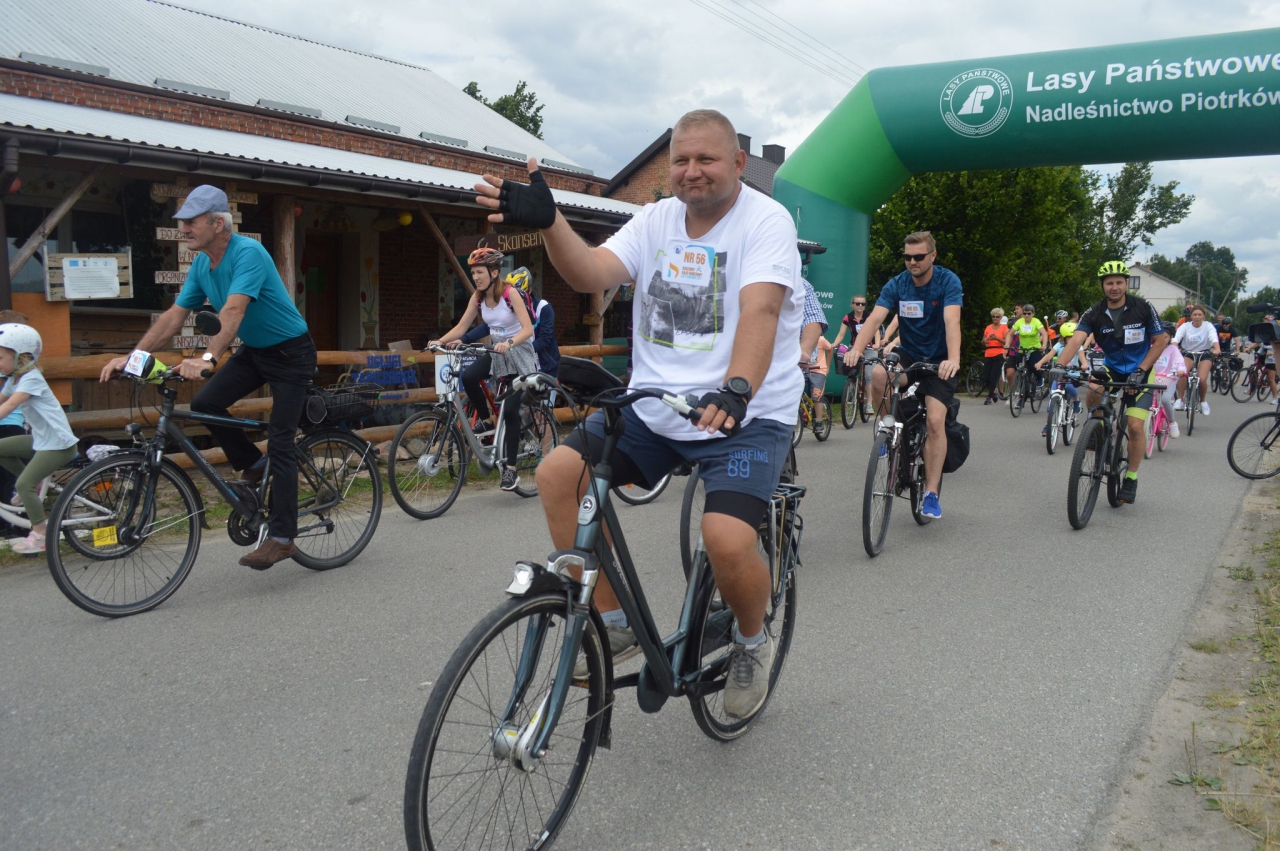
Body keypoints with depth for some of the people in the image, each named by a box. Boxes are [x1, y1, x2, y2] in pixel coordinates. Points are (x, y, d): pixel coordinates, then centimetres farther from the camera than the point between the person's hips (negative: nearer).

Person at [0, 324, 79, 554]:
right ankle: (33, 485, 17)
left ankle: (40, 534, -3)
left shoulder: (31, 379, -18)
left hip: (57, 443, -9)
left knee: (24, 484, -14)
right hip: (41, 439, 9)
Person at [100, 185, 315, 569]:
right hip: (253, 351, 8)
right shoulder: (201, 264, 1)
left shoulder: (248, 253, -25)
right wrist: (132, 357, -7)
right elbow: (174, 315, 1)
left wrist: (207, 358, -50)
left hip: (290, 352, -8)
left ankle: (282, 537, -5)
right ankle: (254, 466, 11)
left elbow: (233, 310, -38)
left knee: (280, 444, -10)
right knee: (205, 403, -12)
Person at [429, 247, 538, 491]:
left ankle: (510, 468, -1)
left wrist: (509, 343, -46)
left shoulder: (510, 293, -18)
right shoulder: (478, 297, -1)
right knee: (468, 376, -27)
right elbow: (461, 327, -1)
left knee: (510, 411, -10)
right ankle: (486, 420, -3)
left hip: (519, 353, -5)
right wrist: (441, 341, -19)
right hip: (496, 351, 5)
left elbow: (528, 328, -28)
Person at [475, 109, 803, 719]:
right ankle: (614, 624, 4)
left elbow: (760, 310, -25)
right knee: (558, 472, -13)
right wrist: (548, 222, -28)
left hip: (746, 413, -5)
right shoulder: (657, 219, 8)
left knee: (728, 542, -26)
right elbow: (591, 273, -9)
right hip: (656, 406, 5)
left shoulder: (766, 219, -7)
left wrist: (737, 390, -42)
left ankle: (752, 643, 11)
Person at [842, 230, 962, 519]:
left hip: (938, 360, -2)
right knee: (878, 375, -31)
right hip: (908, 355, 2)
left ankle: (931, 494, -9)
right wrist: (857, 349, -40)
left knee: (935, 421, -18)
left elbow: (952, 320, -30)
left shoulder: (948, 281, -15)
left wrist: (953, 359, -47)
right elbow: (875, 317, -21)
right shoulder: (896, 284, -7)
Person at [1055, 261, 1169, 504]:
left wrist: (1140, 370, -17)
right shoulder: (1094, 314, -12)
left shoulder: (1143, 308, -14)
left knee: (1135, 426, -12)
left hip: (1139, 372, -1)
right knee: (1093, 392, -33)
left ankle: (1131, 478, 8)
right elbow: (1076, 340, -26)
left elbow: (1161, 340, -8)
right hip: (1111, 368, 2)